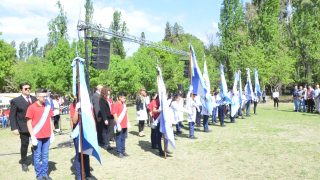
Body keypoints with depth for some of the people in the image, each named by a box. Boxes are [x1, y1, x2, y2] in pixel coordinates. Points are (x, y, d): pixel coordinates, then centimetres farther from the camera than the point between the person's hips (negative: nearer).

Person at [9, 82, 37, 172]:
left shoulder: (34, 99, 7)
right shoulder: (15, 101, -3)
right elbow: (12, 116, -3)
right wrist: (14, 128, -11)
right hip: (23, 127, -2)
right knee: (24, 145, 8)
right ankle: (24, 163, 28)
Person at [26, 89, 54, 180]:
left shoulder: (48, 106, 5)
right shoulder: (32, 107, -7)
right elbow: (29, 123, -6)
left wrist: (52, 133, 8)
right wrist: (32, 136, -11)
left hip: (47, 136, 4)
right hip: (37, 137, -4)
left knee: (45, 156, 12)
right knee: (37, 156, 6)